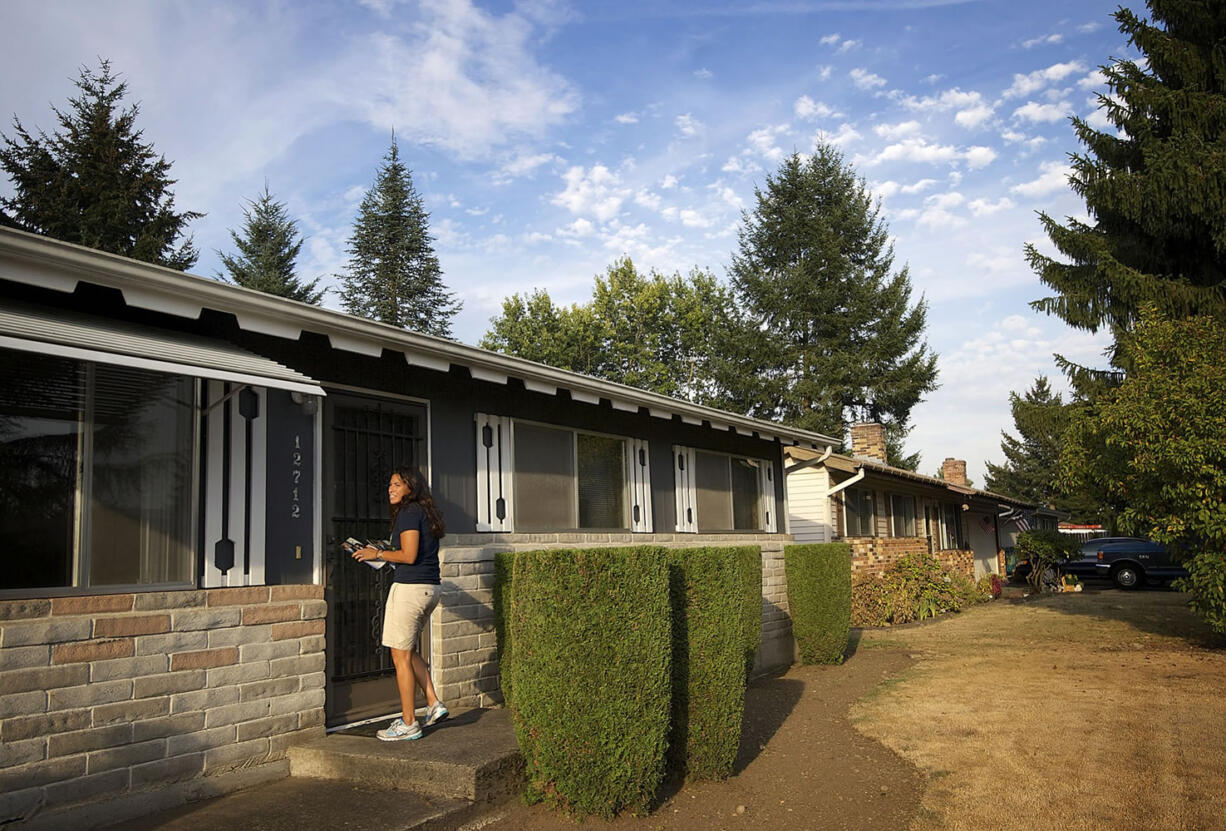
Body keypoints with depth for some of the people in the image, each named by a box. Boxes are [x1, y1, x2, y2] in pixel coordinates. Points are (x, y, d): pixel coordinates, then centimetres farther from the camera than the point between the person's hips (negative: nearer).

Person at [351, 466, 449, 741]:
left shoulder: (409, 512, -11)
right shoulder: (426, 512, 16)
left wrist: (378, 554, -6)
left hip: (410, 588, -10)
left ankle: (409, 724, 7)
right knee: (408, 650, 22)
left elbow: (409, 555, -19)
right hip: (429, 589, 10)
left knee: (400, 655, 0)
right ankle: (434, 704, 20)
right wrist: (385, 555, 22)